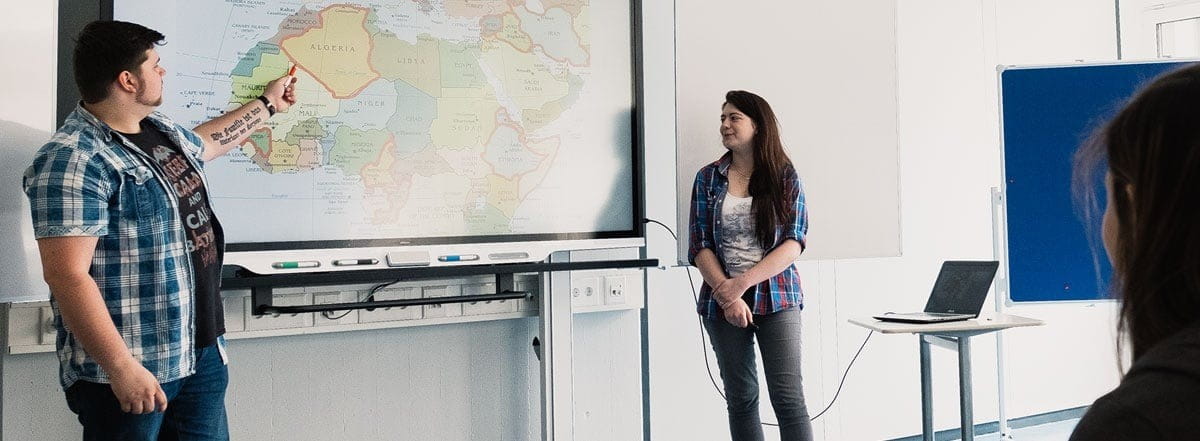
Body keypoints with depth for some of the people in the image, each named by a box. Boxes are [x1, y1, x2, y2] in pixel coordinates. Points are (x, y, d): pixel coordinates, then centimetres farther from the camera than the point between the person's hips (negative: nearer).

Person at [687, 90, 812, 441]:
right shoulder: (708, 178, 7)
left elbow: (794, 243, -6)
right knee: (740, 399, 8)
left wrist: (742, 283, -15)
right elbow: (699, 246, 0)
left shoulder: (785, 177, 3)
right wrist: (727, 294, -13)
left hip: (777, 298, -2)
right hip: (723, 303, 2)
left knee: (788, 398, -6)